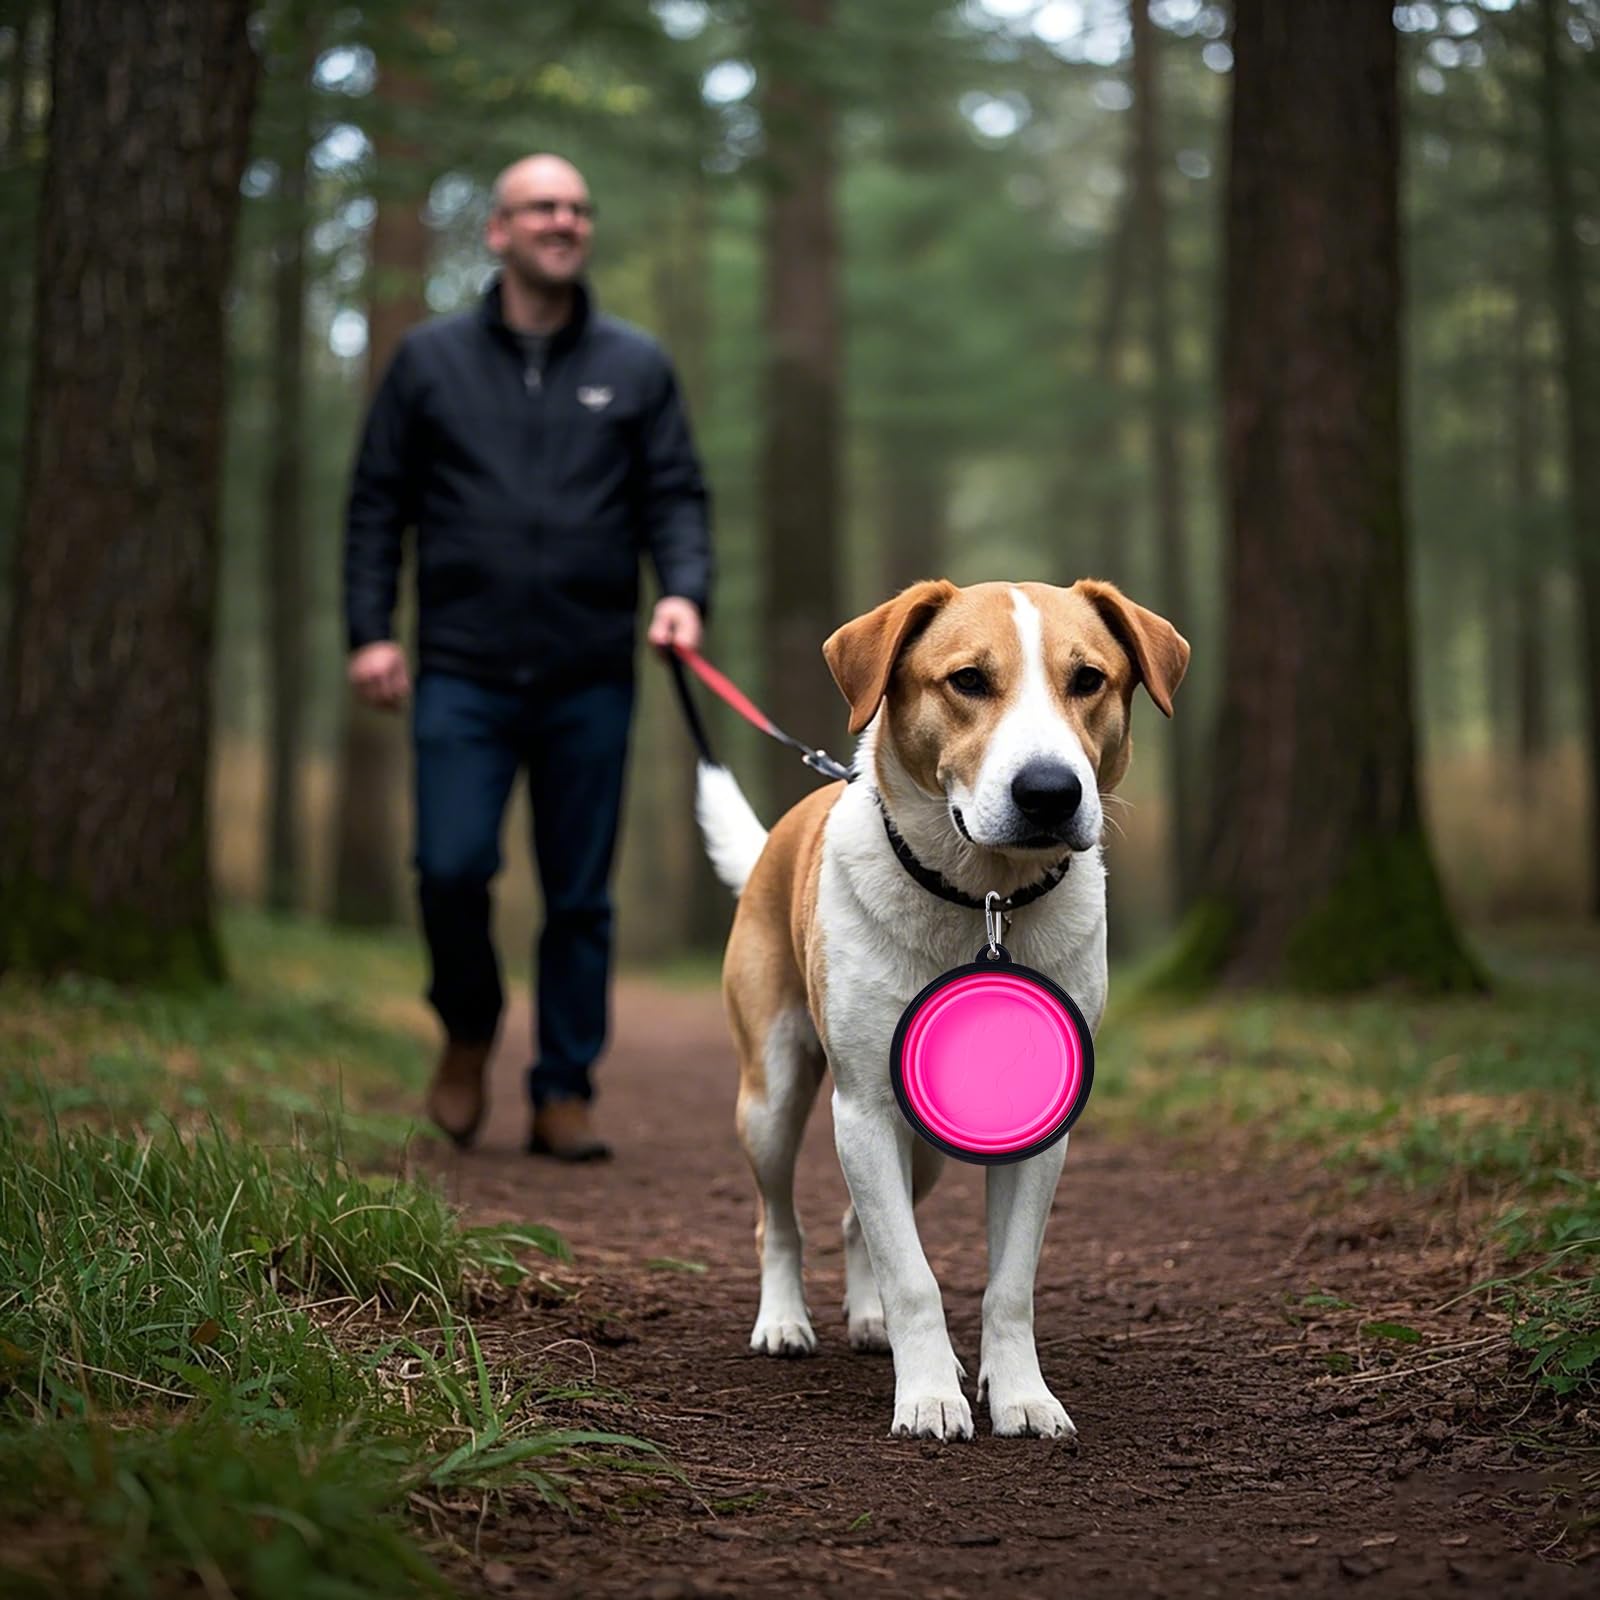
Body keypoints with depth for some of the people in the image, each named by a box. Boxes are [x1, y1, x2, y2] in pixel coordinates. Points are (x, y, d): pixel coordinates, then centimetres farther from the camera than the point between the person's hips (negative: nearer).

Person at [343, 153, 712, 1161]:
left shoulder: (636, 367, 11)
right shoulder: (431, 360, 9)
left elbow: (676, 495, 8)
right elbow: (378, 503, 9)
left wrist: (685, 591, -11)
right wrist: (371, 630, -1)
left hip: (592, 681, 1)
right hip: (464, 674, -1)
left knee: (581, 896, 4)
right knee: (453, 867, -11)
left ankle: (565, 1095, 15)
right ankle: (468, 1031, 18)